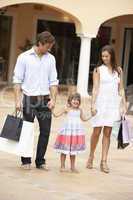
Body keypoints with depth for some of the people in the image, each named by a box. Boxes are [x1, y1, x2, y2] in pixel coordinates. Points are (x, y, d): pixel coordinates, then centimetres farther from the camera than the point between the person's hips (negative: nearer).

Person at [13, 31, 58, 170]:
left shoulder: (51, 58, 9)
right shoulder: (24, 57, -1)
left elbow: (53, 81, 10)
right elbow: (17, 80, -2)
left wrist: (53, 99, -2)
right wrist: (17, 100, -9)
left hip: (45, 100, 3)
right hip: (29, 99, -3)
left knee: (45, 131, 1)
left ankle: (40, 161, 12)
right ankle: (26, 161, 13)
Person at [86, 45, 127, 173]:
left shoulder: (118, 70, 10)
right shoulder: (98, 70, 2)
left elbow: (121, 89, 12)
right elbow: (95, 88, -4)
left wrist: (124, 105, 6)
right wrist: (93, 104, -13)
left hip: (113, 104, 2)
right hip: (101, 103, -2)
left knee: (107, 133, 1)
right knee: (97, 131, -2)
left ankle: (104, 161, 3)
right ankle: (91, 156, 20)